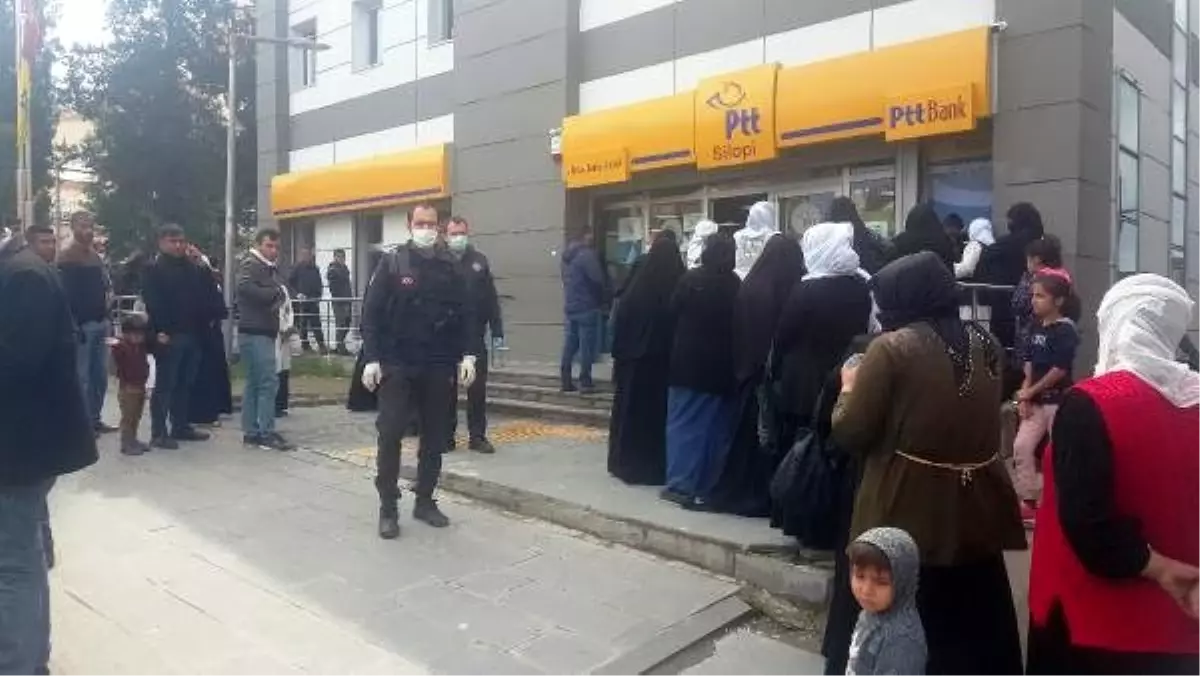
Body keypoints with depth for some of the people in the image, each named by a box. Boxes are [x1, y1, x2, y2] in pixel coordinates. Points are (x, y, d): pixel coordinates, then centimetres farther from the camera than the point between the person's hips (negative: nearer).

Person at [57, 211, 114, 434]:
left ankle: (94, 419, 19)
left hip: (100, 322, 7)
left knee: (100, 375, 10)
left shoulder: (95, 255, 16)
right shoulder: (66, 256, -7)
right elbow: (66, 293, -14)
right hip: (82, 323, -7)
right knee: (81, 376, -3)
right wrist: (74, 325, -19)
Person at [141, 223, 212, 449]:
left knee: (186, 384, 11)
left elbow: (204, 298, 18)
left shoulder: (192, 268, 17)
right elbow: (152, 303, -12)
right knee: (165, 385, -3)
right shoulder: (153, 270, -3)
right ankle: (158, 433, 1)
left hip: (191, 334, 7)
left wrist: (205, 322, 7)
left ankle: (181, 426, 21)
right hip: (168, 336, -6)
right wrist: (159, 331, -20)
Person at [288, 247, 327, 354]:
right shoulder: (298, 268, 0)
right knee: (303, 323, 4)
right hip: (302, 299, -3)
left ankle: (321, 344, -3)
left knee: (316, 323, 0)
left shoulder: (315, 268, 11)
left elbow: (319, 284, 15)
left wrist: (318, 295, 3)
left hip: (313, 300, 3)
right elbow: (290, 281, -1)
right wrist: (297, 292, -9)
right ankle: (305, 344, 11)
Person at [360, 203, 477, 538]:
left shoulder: (449, 266, 5)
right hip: (397, 366, -3)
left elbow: (464, 314, 7)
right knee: (390, 435, -3)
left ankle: (425, 500, 23)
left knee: (435, 436, 10)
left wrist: (466, 355, -1)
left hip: (438, 367, 3)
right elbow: (372, 313, -4)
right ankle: (388, 507, 9)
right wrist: (371, 359, -10)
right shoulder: (392, 263, -3)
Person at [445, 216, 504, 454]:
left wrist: (497, 331, 0)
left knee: (477, 387, 5)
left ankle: (477, 436, 14)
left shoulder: (479, 260, 6)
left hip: (475, 336, 2)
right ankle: (446, 435, 17)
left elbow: (491, 299, 4)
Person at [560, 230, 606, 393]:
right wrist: (603, 296, -1)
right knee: (587, 346, -4)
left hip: (570, 306, 8)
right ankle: (585, 382, -4)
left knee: (570, 345, 9)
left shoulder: (568, 255, 14)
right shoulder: (587, 254, -14)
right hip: (587, 307, -8)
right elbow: (598, 278, -19)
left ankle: (566, 381, 11)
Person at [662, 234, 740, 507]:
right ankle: (708, 486, 14)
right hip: (721, 366, 3)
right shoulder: (736, 285, -1)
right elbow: (739, 324, 5)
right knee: (715, 427, 10)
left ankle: (681, 484, 2)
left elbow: (673, 310, 1)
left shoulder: (692, 279, -9)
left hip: (689, 362, -3)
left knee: (683, 424, 4)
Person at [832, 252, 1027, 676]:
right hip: (976, 512, 6)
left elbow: (849, 434, -13)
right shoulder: (985, 344, 5)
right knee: (976, 628, 20)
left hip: (909, 515, -6)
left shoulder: (892, 348, -15)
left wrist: (850, 386, 5)